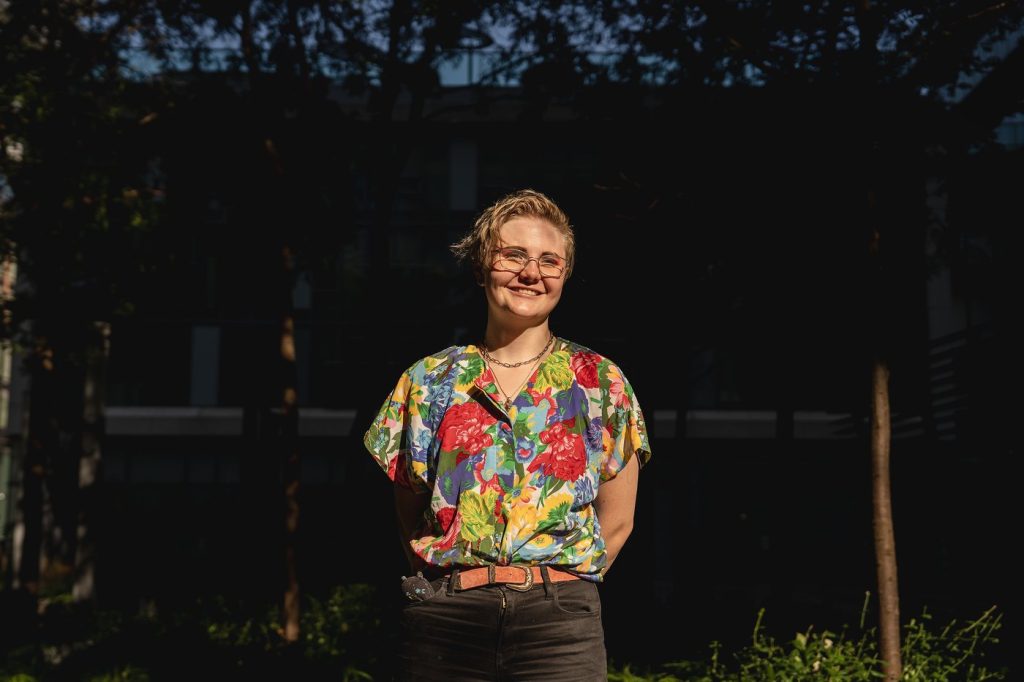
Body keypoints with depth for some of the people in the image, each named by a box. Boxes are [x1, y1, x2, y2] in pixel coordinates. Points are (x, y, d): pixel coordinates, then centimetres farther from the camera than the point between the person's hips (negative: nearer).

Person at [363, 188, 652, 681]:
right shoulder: (430, 380, 6)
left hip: (559, 623, 0)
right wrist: (460, 588, 0)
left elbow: (616, 521, 6)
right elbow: (410, 515, 10)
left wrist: (558, 593, 0)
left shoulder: (601, 381, 4)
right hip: (442, 621, 1)